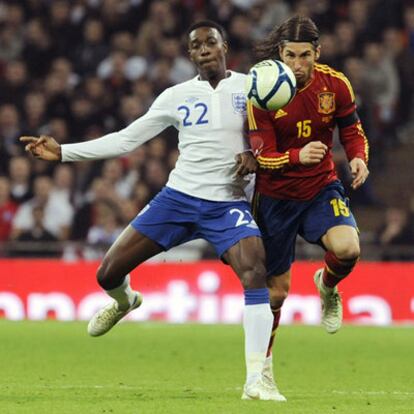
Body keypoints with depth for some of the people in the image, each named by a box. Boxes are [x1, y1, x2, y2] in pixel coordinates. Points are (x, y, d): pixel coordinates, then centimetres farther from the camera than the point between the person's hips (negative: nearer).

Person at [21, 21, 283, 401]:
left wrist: (256, 156, -14)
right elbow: (126, 140, 8)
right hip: (178, 197, 2)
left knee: (255, 274, -28)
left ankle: (256, 381, -25)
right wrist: (63, 152, 3)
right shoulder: (177, 96, 6)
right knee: (108, 274, -1)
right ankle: (125, 300, 39)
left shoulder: (251, 87, 1)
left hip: (228, 205, -2)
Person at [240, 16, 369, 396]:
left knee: (348, 249, -29)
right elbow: (262, 157, -18)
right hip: (276, 196, -1)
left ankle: (328, 287, 9)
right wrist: (297, 157, -38)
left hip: (321, 188, 1)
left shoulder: (335, 85, -10)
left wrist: (358, 157, -15)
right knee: (277, 288, 5)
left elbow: (351, 128, 7)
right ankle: (262, 360, 30)